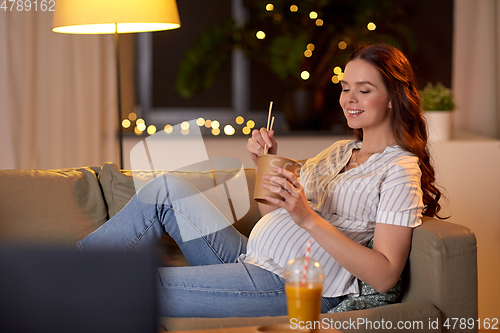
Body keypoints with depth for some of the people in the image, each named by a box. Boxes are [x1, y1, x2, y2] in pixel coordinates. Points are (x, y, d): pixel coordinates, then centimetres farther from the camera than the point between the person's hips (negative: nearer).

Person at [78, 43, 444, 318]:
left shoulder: (400, 170, -7)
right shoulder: (341, 152, 20)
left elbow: (385, 275, -18)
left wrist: (309, 219, -25)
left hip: (290, 291, -9)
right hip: (250, 260, 9)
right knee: (168, 188, -1)